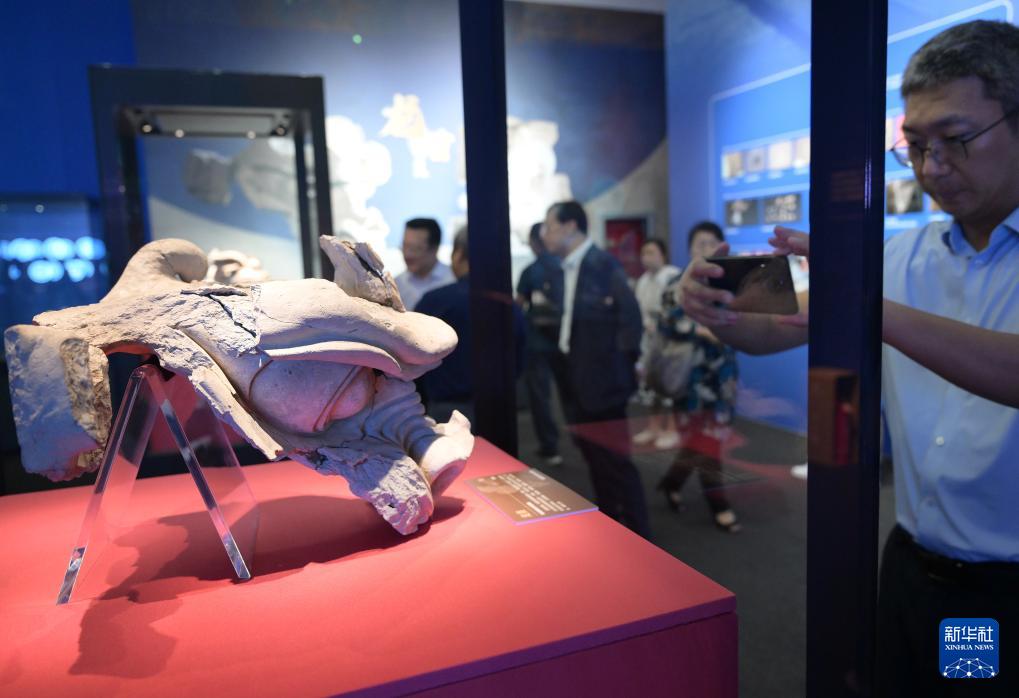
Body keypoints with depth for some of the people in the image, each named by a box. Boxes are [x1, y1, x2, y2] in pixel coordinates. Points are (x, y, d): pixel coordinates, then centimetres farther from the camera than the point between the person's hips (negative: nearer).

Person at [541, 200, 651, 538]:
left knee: (614, 459, -1)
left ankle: (637, 536, 12)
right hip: (576, 381, 9)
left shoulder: (602, 263, -14)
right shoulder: (567, 269, 12)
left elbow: (630, 315, -19)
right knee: (596, 459, 17)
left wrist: (621, 364, -16)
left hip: (602, 379, -9)